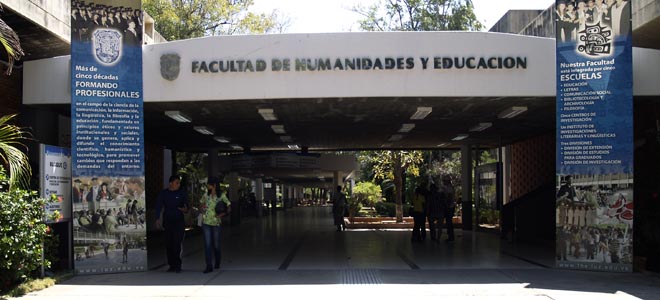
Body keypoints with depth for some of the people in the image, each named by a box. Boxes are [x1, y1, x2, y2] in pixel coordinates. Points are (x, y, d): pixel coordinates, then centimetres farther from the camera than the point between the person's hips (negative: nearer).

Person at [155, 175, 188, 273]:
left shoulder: (181, 194, 5)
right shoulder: (163, 193, 6)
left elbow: (186, 205, 10)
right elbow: (158, 206, 5)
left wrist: (185, 209, -14)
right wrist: (157, 219, -5)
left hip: (179, 222, -2)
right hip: (168, 222, 2)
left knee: (178, 243, -11)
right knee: (168, 244, 5)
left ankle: (177, 265, -9)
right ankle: (172, 265, 15)